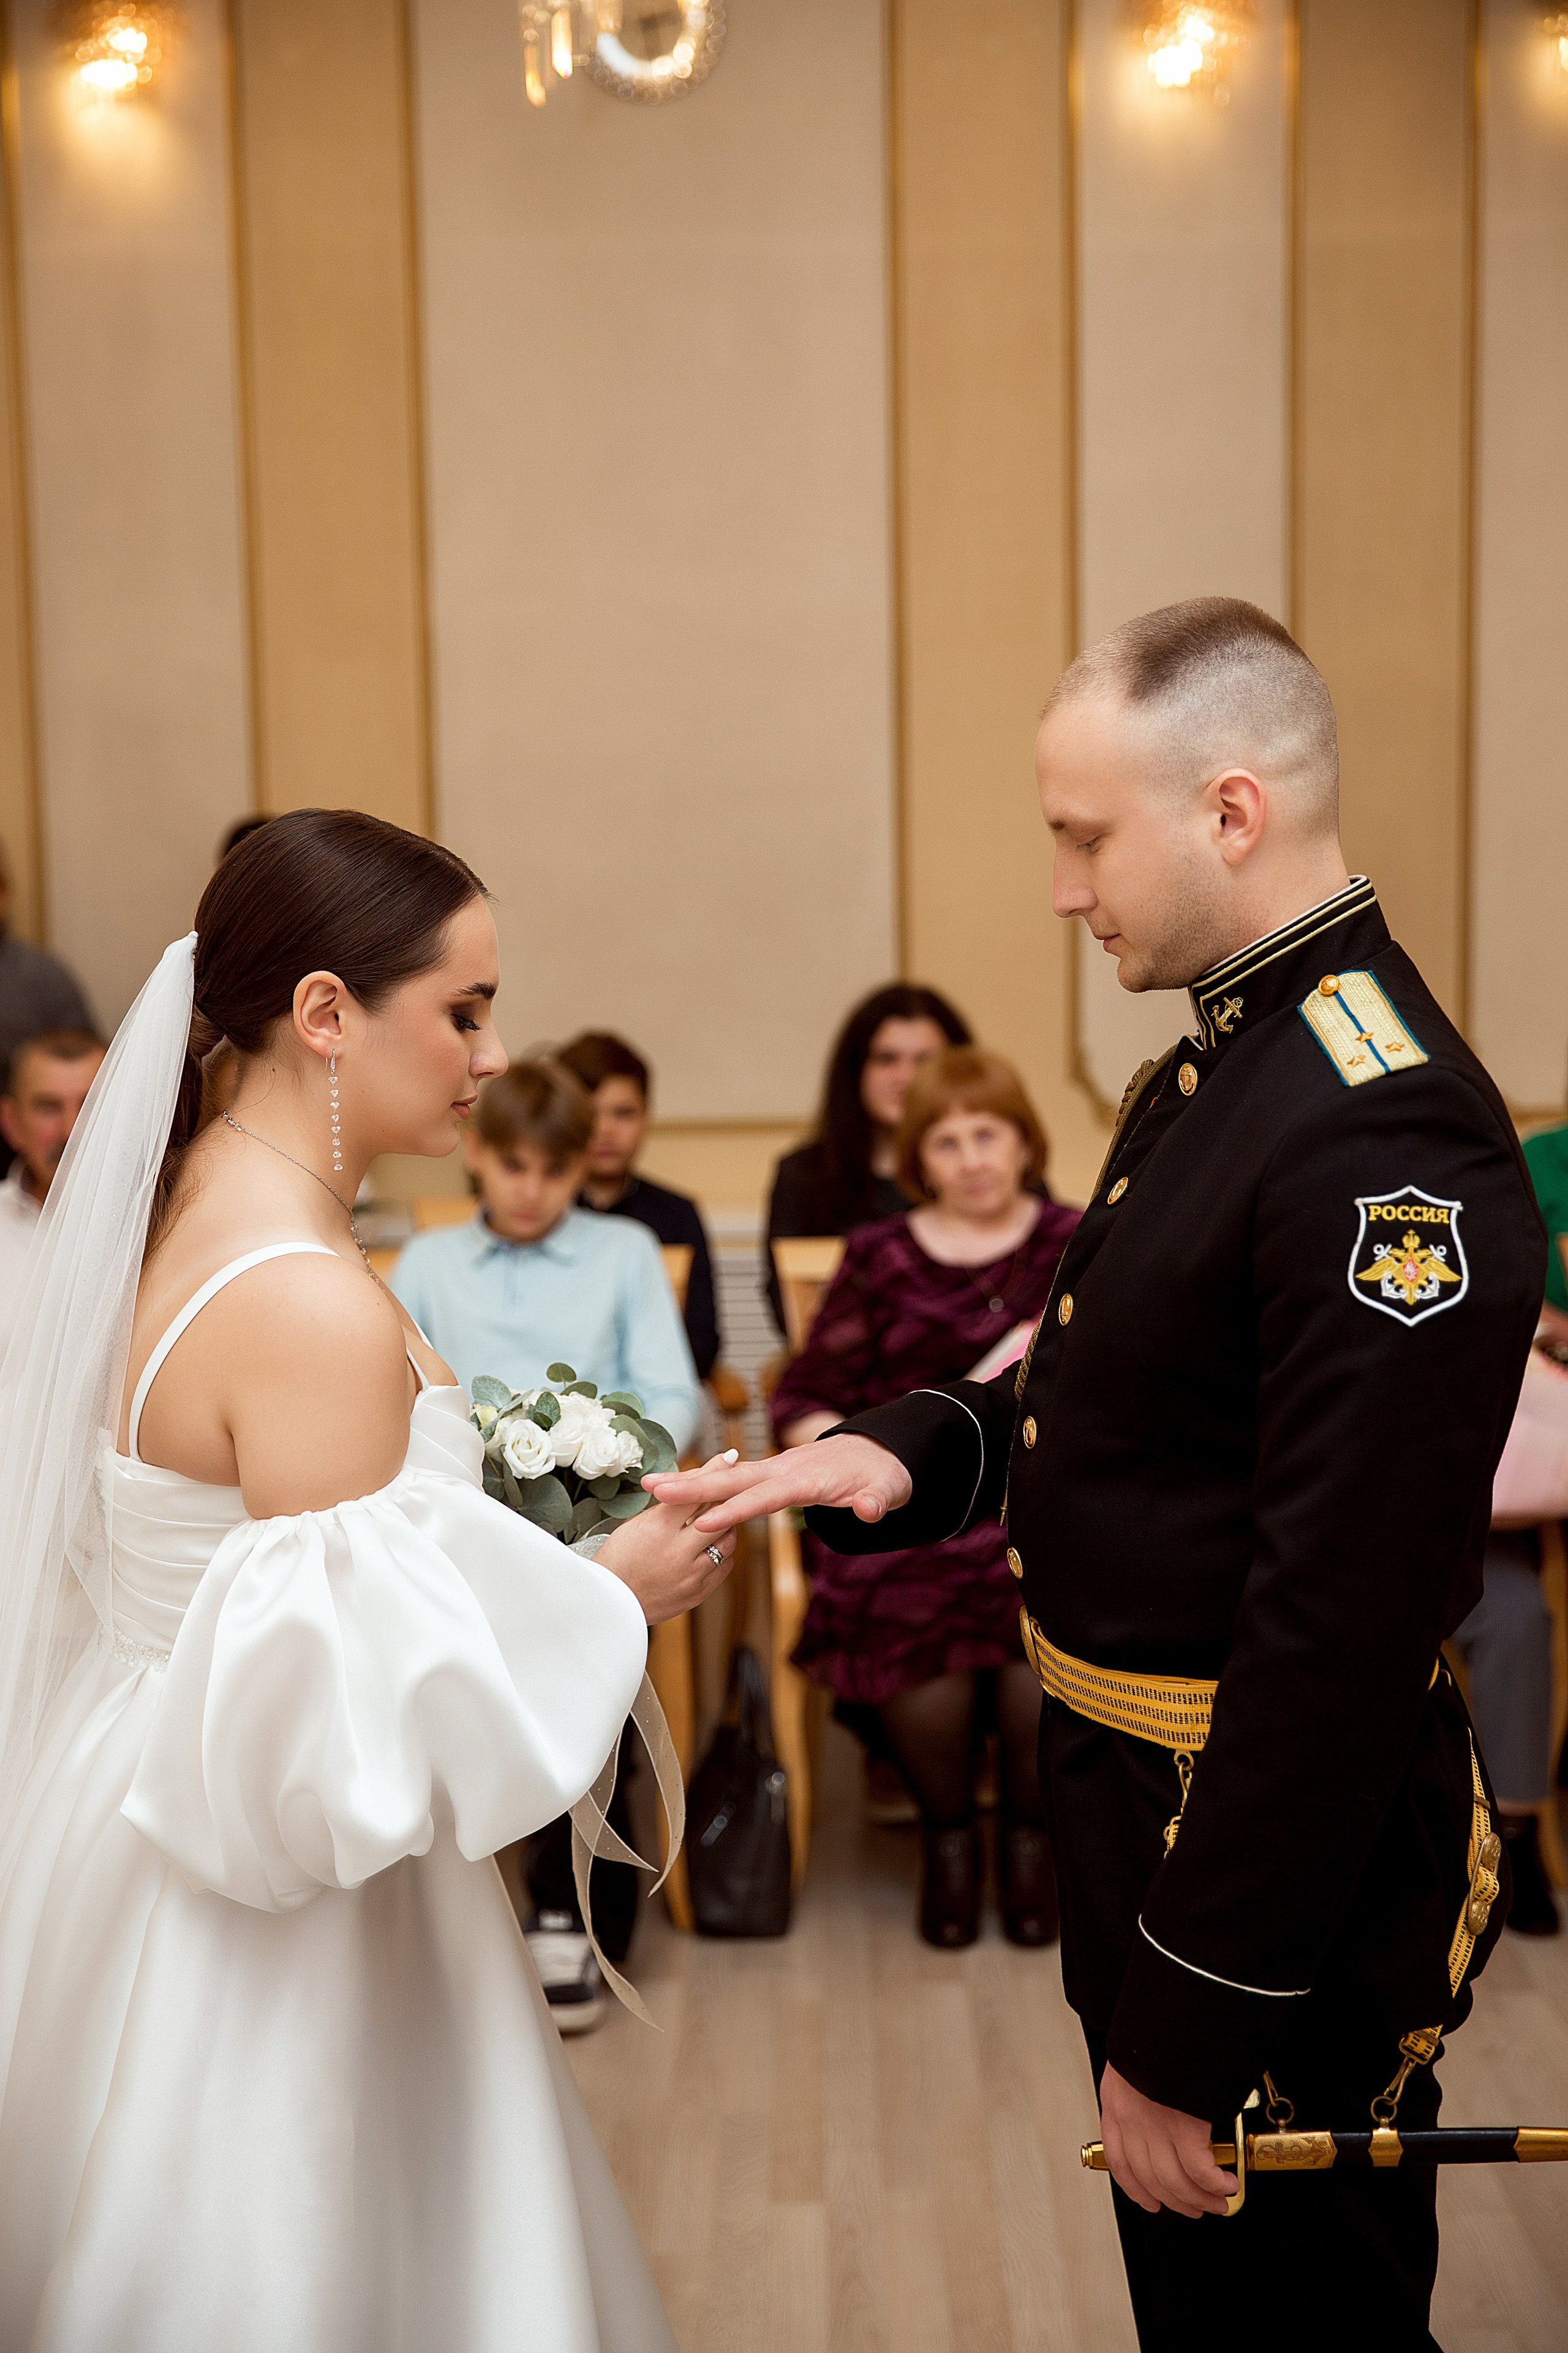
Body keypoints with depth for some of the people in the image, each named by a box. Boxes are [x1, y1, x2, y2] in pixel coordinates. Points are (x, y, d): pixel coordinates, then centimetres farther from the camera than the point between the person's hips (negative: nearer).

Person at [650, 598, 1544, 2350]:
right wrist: (906, 1454, -5)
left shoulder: (1382, 1133, -28)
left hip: (1284, 1872, -9)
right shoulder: (1227, 1057, 5)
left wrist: (1188, 2029, -23)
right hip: (1147, 1805, 9)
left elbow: (1345, 1622, -29)